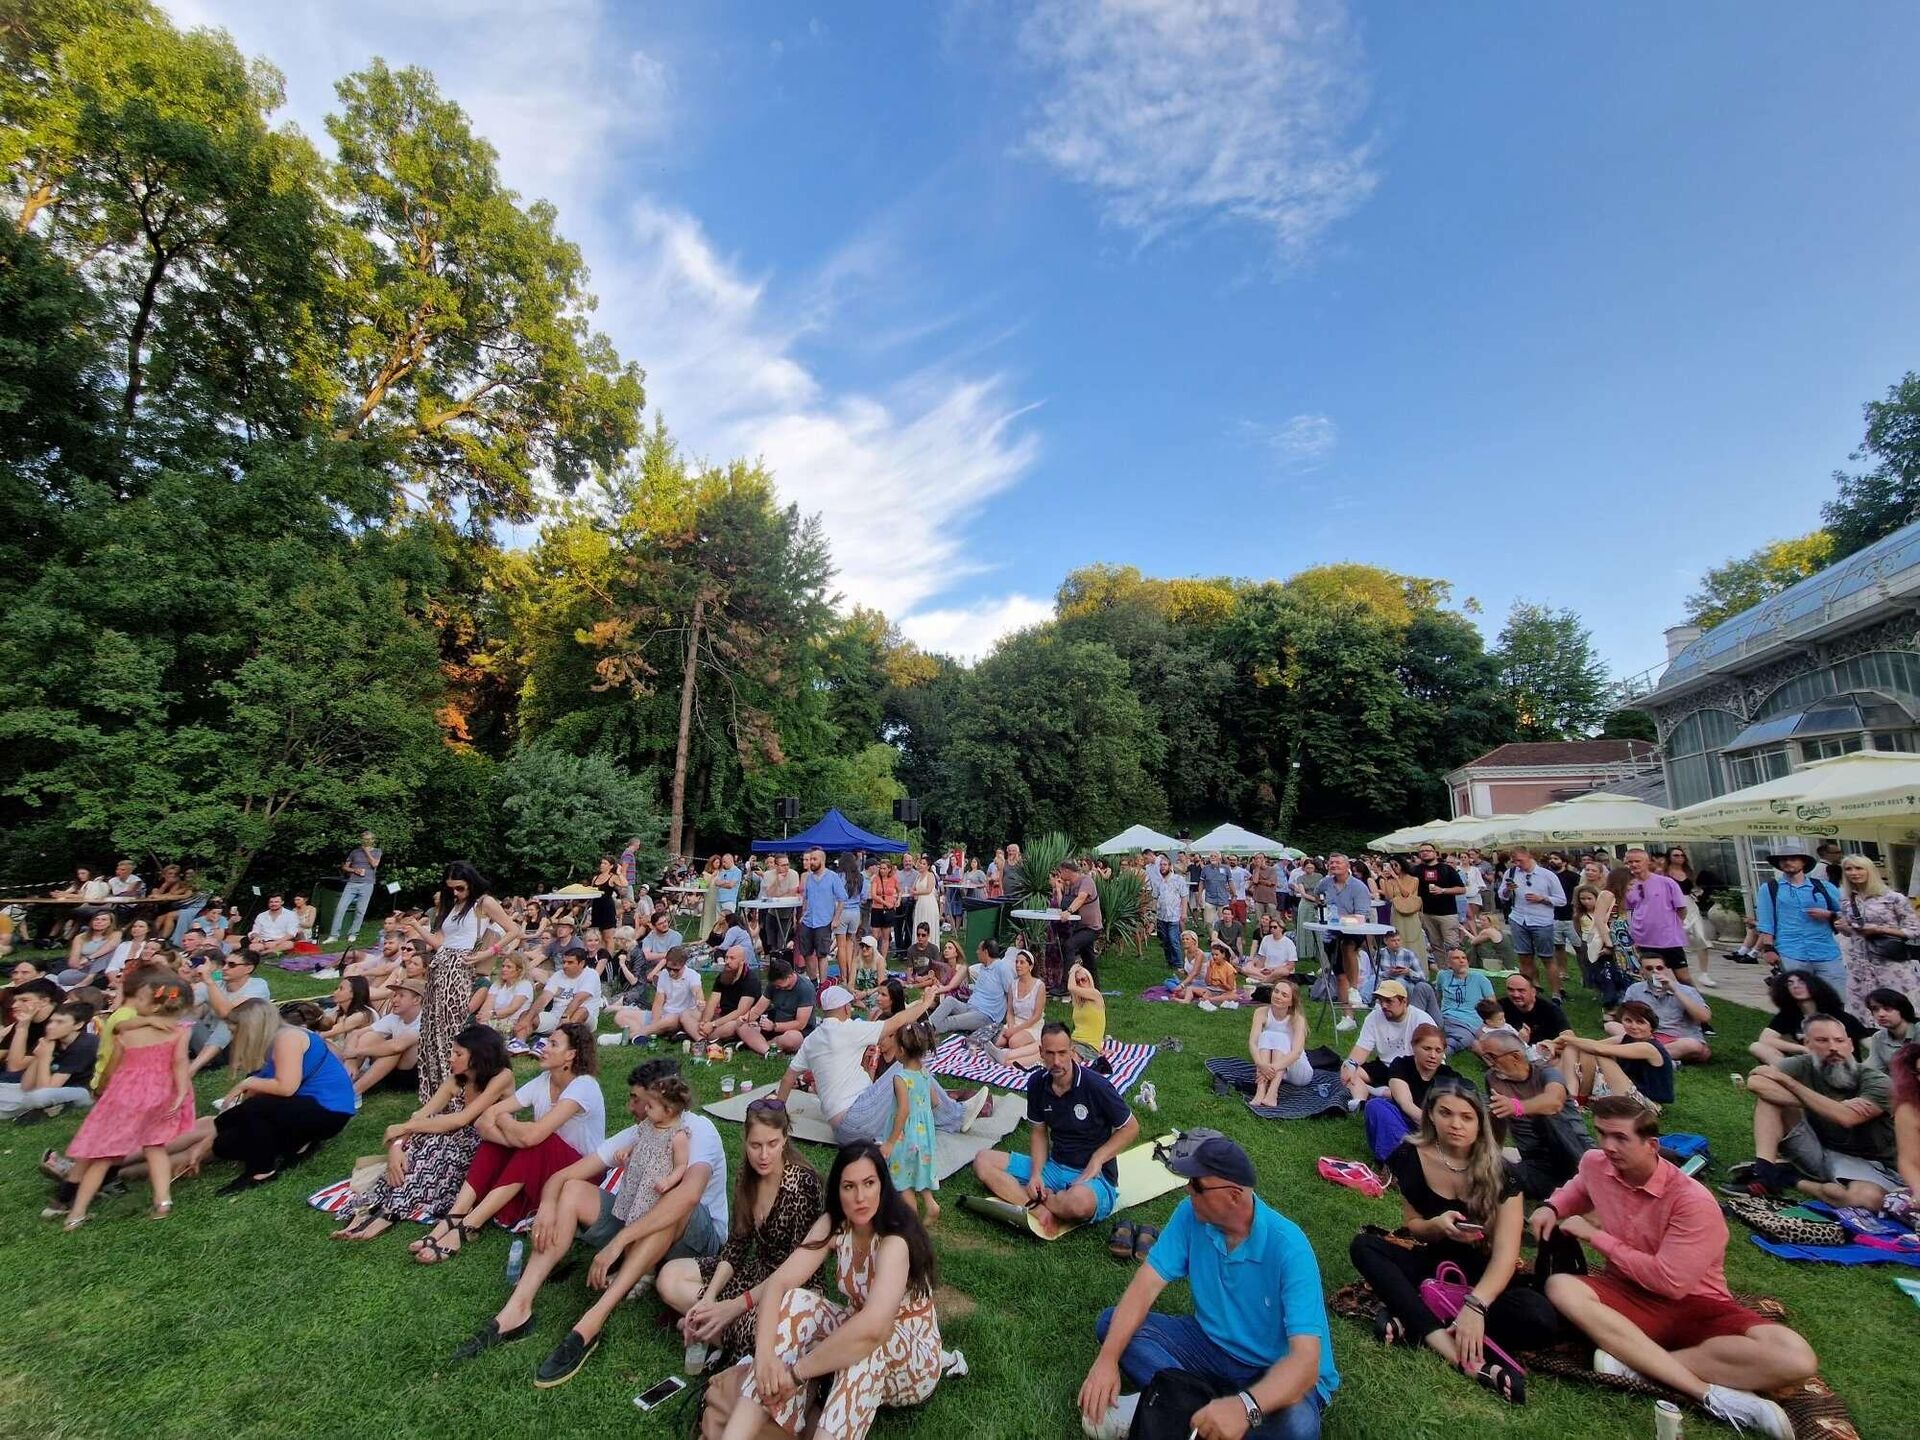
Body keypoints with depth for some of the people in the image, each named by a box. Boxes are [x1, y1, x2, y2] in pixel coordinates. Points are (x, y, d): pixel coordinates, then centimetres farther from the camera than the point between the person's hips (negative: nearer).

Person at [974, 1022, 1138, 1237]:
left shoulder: (1096, 1086, -18)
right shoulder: (1037, 1083, -3)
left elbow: (1131, 1127, -6)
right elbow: (1039, 1132, 8)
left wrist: (1096, 1160, -13)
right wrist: (1036, 1174, -8)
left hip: (1094, 1175, -5)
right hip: (1053, 1166, 5)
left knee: (1080, 1201, -42)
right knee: (983, 1161, -8)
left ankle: (1031, 1197, -9)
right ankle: (1041, 1211, -24)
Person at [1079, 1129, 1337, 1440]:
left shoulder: (1288, 1248, -27)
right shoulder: (1191, 1215, -13)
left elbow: (1306, 1359, -35)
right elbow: (1148, 1283, -15)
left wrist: (1245, 1406, -52)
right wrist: (1107, 1359, -28)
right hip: (1212, 1344, 4)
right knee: (1112, 1323, -12)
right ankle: (1199, 1407, -23)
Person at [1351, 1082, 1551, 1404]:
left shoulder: (1499, 1170, -15)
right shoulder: (1410, 1158, -11)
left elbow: (1505, 1252, -22)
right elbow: (1412, 1226, -2)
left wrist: (1475, 1305, -38)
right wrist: (1438, 1226, -27)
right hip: (1435, 1265, 1)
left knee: (1539, 1322, -32)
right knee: (1363, 1246, -24)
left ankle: (1414, 1323, -27)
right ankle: (1469, 1361, -35)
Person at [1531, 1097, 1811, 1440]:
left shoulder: (1692, 1201, -21)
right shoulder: (1595, 1164, -6)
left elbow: (1669, 1282, -21)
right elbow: (1581, 1186, 21)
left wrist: (1594, 1235, -16)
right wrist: (1552, 1207, 1)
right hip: (1632, 1295, 2)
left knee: (1796, 1359, -32)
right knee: (1560, 1286, -30)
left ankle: (1636, 1361, -28)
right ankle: (1710, 1394, -28)